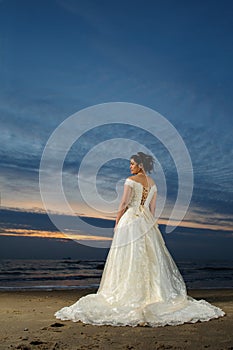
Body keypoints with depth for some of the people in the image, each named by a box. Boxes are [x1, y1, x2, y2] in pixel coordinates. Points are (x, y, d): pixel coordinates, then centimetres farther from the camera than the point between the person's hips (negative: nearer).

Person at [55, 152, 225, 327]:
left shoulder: (131, 180, -9)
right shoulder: (153, 183, 11)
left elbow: (124, 205, -11)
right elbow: (152, 208, 13)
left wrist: (116, 223, -2)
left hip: (130, 219, -6)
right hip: (147, 222, 6)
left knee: (129, 260, -2)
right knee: (150, 258, 9)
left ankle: (129, 297, 1)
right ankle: (153, 293, 13)